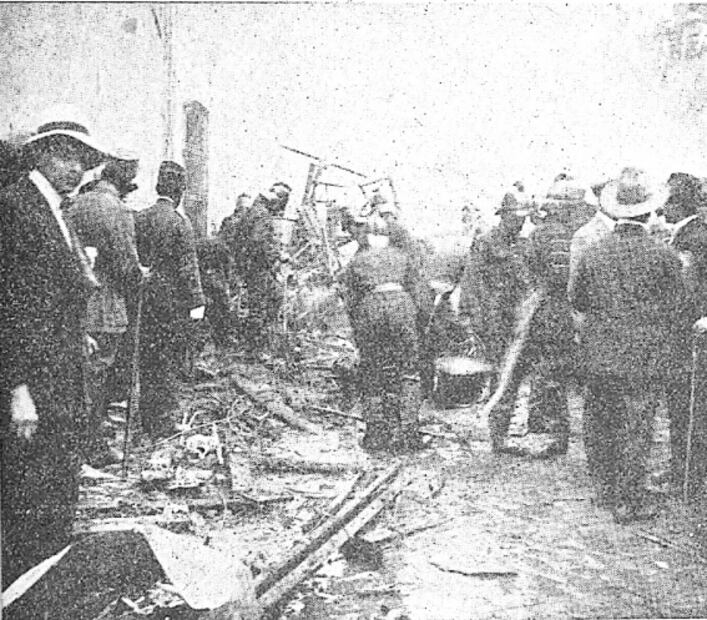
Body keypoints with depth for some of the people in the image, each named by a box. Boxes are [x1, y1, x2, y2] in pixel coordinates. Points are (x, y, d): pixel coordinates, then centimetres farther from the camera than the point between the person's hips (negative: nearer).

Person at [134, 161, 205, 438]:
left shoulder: (139, 218, 3)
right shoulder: (179, 221, -12)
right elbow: (188, 266, -15)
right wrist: (197, 302, -13)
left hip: (145, 297, 5)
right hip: (172, 298, -5)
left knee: (147, 358, 14)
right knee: (169, 362, 4)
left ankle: (146, 418, 24)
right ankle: (161, 422, 9)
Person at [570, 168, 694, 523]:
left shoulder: (592, 255, -3)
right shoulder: (663, 257, -9)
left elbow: (580, 311, 6)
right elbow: (680, 313, -3)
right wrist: (678, 359, 11)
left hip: (598, 357, 3)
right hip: (645, 360, -3)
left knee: (600, 424, 16)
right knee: (636, 428, 6)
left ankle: (605, 489, 29)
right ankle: (628, 503, 13)